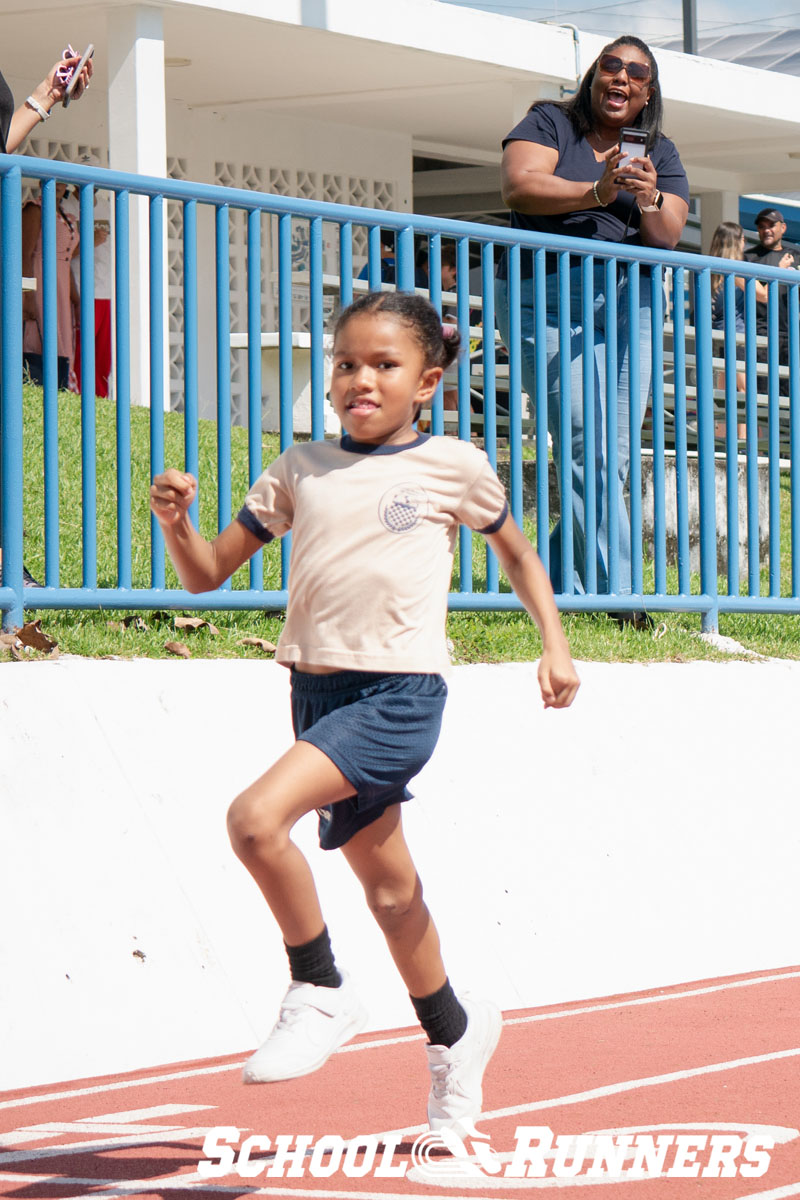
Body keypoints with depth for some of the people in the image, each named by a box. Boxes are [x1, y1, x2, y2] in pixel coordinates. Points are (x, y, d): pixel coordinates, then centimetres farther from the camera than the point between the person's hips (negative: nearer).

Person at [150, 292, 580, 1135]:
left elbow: (516, 550, 19)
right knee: (386, 884, 17)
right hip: (318, 690, 5)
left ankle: (320, 994, -7)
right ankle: (453, 1032, 40)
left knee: (256, 818, -25)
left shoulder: (452, 467, 2)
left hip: (400, 694, -5)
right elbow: (207, 573, 11)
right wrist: (174, 521, -9)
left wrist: (554, 644, 10)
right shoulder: (299, 471, 9)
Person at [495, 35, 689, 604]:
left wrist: (649, 200, -15)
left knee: (616, 457, -4)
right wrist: (597, 193, -21)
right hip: (549, 297, -4)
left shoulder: (660, 153, 18)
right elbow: (519, 188, -8)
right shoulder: (550, 123, 9)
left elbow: (668, 237, 7)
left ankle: (553, 587, 5)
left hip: (629, 302, 4)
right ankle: (621, 595, -19)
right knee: (586, 449, -15)